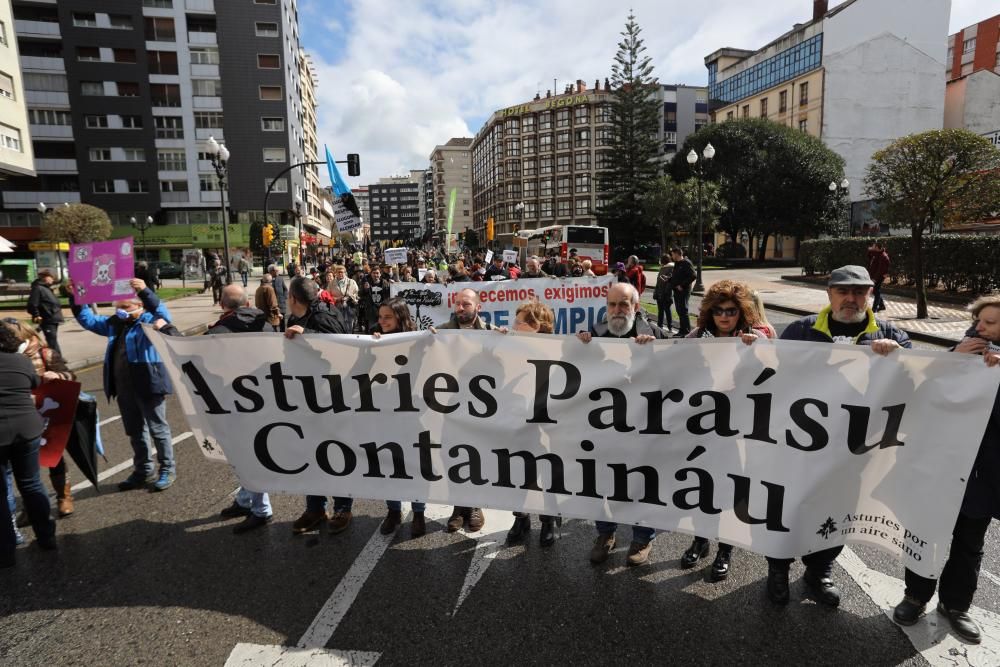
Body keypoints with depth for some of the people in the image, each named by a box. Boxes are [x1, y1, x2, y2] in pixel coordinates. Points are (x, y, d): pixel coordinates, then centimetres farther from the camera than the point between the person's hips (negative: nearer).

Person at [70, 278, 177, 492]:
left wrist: (145, 291, -41)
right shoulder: (114, 324, 12)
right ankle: (142, 471, 29)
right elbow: (88, 320, 19)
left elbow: (163, 315, -30)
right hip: (124, 387, 8)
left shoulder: (149, 321, -9)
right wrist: (75, 298, 6)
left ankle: (167, 469, 16)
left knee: (158, 429, 3)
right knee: (134, 432, 16)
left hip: (148, 386, -7)